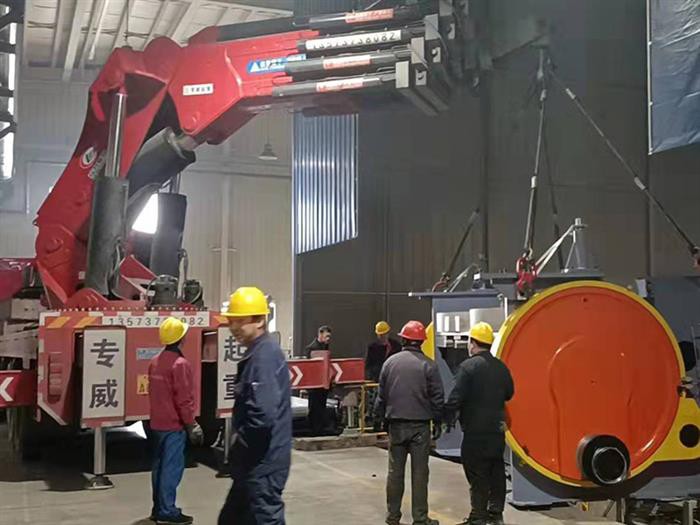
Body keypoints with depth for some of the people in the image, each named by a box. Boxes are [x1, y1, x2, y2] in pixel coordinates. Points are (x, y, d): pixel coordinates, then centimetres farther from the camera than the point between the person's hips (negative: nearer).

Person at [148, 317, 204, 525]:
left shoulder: (155, 361, 10)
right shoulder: (180, 364, -18)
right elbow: (184, 399, -19)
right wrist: (191, 424, -11)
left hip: (157, 423, 9)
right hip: (174, 424, -9)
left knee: (159, 465, 14)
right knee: (172, 468, -4)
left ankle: (158, 508, 21)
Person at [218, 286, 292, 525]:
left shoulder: (264, 356, -20)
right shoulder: (256, 352, 12)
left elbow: (264, 414, -29)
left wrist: (239, 440, -13)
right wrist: (239, 440, 12)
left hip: (263, 463, -10)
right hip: (255, 461, 10)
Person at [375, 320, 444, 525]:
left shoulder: (390, 362, 1)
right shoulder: (428, 365, -6)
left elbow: (381, 395, 5)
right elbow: (437, 397, -4)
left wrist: (382, 416, 17)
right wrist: (437, 421, 8)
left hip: (396, 424, 2)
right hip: (420, 424, -2)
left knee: (395, 471, 11)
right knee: (419, 473, 3)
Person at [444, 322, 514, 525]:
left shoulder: (468, 366, -14)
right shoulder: (501, 367, 7)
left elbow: (456, 397, -19)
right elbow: (508, 393, 19)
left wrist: (446, 417, -12)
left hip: (476, 431, -7)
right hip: (497, 428, 7)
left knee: (477, 473, 0)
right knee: (496, 470, 14)